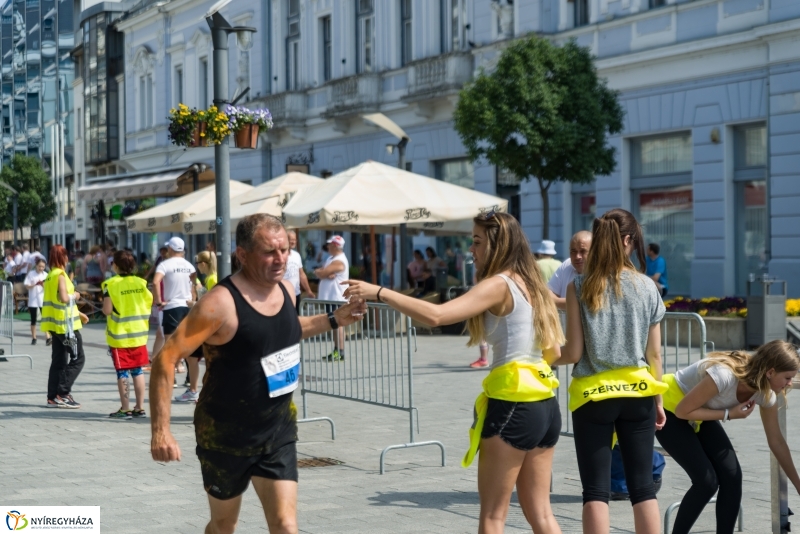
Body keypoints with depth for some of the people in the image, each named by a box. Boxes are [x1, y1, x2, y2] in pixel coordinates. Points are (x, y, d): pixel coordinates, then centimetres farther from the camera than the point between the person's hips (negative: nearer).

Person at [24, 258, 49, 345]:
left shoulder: (45, 275, 3)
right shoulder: (30, 274, -2)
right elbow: (27, 286, -5)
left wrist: (43, 285, -19)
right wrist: (35, 284, -20)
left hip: (43, 300, 0)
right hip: (33, 300, 0)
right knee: (33, 320, 6)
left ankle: (48, 338, -9)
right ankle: (33, 338, 16)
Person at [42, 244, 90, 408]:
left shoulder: (51, 275, 14)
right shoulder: (60, 275, -14)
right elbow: (64, 298, -26)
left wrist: (78, 313, 22)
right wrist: (75, 295, -6)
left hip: (55, 324, 9)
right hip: (65, 323, -9)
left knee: (59, 361, 10)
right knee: (78, 358, -3)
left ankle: (53, 397, 10)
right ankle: (63, 393, -6)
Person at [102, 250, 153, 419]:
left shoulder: (111, 284, -12)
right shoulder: (141, 282, 0)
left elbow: (107, 309, -17)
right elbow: (150, 302, 2)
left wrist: (103, 309, 4)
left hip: (119, 336, -4)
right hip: (138, 334, 4)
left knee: (122, 372, 2)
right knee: (138, 371, 12)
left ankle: (125, 409, 4)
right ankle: (140, 408, 15)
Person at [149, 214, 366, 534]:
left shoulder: (286, 290, -1)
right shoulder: (221, 303, -23)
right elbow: (166, 359, -24)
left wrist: (334, 320, 13)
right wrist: (161, 431, -29)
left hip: (279, 432, 5)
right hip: (226, 435, -5)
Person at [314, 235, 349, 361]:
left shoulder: (339, 261, -16)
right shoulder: (331, 258, 17)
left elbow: (321, 273, -21)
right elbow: (320, 273, 9)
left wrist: (318, 272, 1)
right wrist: (326, 275, -11)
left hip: (337, 298, -10)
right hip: (329, 297, 10)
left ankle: (340, 352, -10)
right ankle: (336, 350, 16)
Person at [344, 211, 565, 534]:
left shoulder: (498, 285, -11)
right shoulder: (530, 284, 14)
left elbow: (435, 315, -24)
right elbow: (553, 352, 18)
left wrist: (379, 292, -19)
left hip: (512, 405, -8)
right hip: (546, 406, 8)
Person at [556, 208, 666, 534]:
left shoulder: (579, 286, -7)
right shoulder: (647, 287, 0)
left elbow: (574, 352, -8)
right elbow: (654, 354, 4)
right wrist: (658, 400, 14)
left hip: (593, 395, -2)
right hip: (637, 393, 2)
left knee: (596, 489, 2)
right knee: (643, 485, 9)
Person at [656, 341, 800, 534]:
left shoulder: (766, 393, -14)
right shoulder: (725, 375, -38)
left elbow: (776, 441, -2)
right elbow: (682, 411, -28)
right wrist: (729, 414, -25)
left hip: (699, 413, 7)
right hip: (669, 410, -7)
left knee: (732, 475, -7)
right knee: (706, 480, -15)